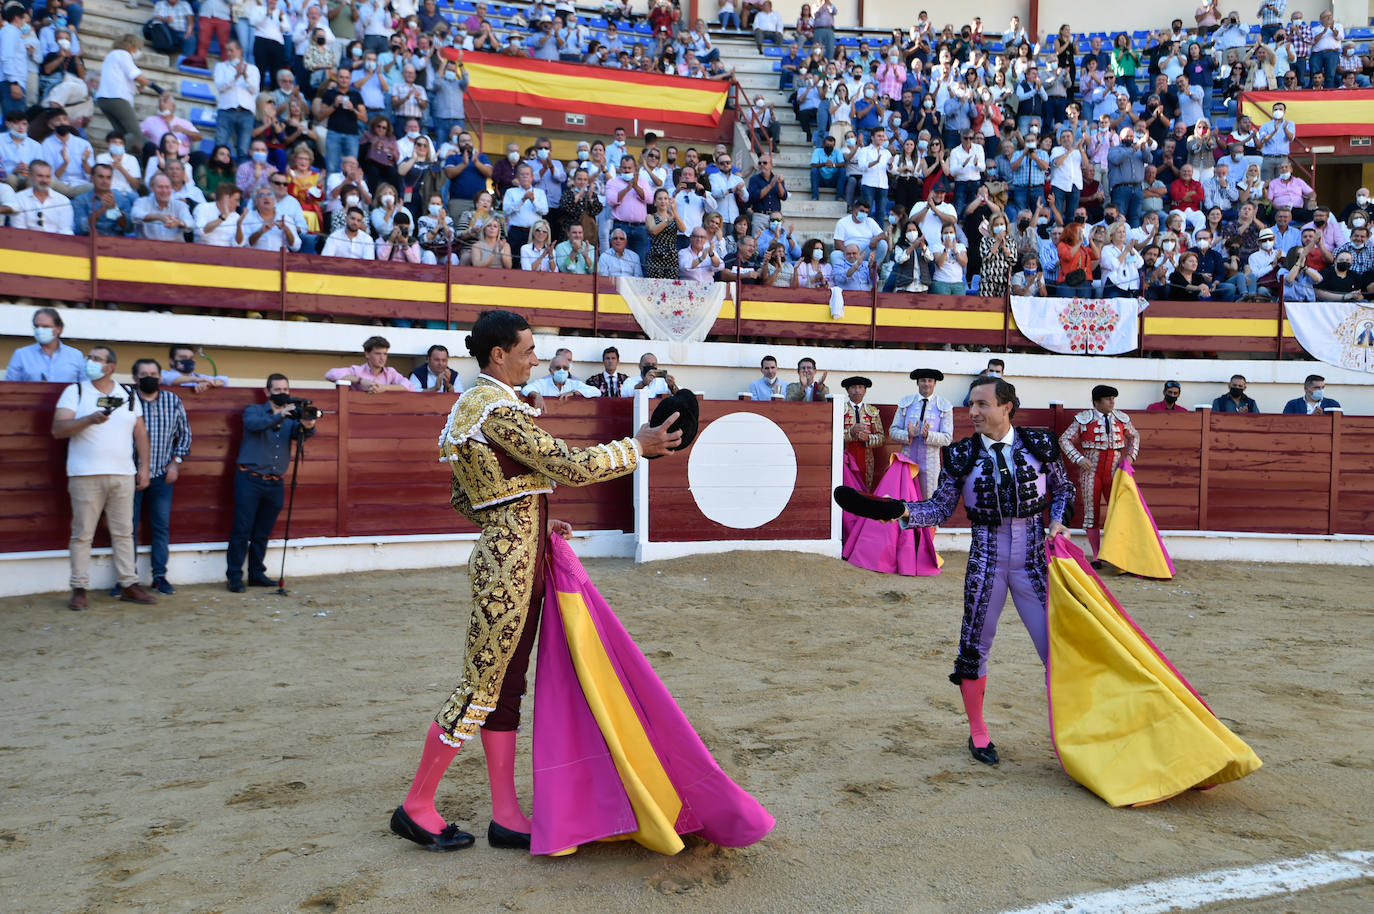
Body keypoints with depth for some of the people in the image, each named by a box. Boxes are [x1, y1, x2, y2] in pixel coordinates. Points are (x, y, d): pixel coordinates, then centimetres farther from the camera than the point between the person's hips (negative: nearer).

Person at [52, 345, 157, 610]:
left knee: (124, 532, 6)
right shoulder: (75, 392, 4)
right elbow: (58, 430, -5)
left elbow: (140, 433, 15)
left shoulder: (129, 396, 12)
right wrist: (90, 419, -20)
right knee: (82, 534, 0)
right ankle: (79, 589, 7)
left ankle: (129, 585, 11)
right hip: (85, 476, -2)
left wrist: (144, 466, 8)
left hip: (123, 475, 3)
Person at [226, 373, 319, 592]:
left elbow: (300, 434, -8)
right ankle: (234, 576, 3)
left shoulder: (292, 417, 13)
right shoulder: (254, 410, 5)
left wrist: (307, 426, -32)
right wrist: (280, 416, -32)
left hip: (274, 483, 3)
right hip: (249, 479, -3)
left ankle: (257, 574, 19)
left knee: (262, 533, 10)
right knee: (242, 531, -3)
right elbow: (252, 424, -18)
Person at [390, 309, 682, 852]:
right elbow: (570, 466, -20)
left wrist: (527, 522, 16)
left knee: (506, 687, 12)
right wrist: (638, 447, -10)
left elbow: (463, 499, 18)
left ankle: (506, 816, 21)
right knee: (481, 686, 1)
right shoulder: (499, 409, -17)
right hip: (512, 564, -10)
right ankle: (416, 808, 16)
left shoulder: (470, 404, 15)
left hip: (509, 555, 10)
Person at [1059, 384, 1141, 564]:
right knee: (1091, 512, 2)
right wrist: (1079, 459, -13)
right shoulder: (1084, 419, -4)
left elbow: (1134, 436, 24)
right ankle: (1096, 556, 11)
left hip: (1114, 472, 3)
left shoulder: (1121, 418, 7)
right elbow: (1064, 439, -1)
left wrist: (1131, 455, 7)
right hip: (1091, 471, -3)